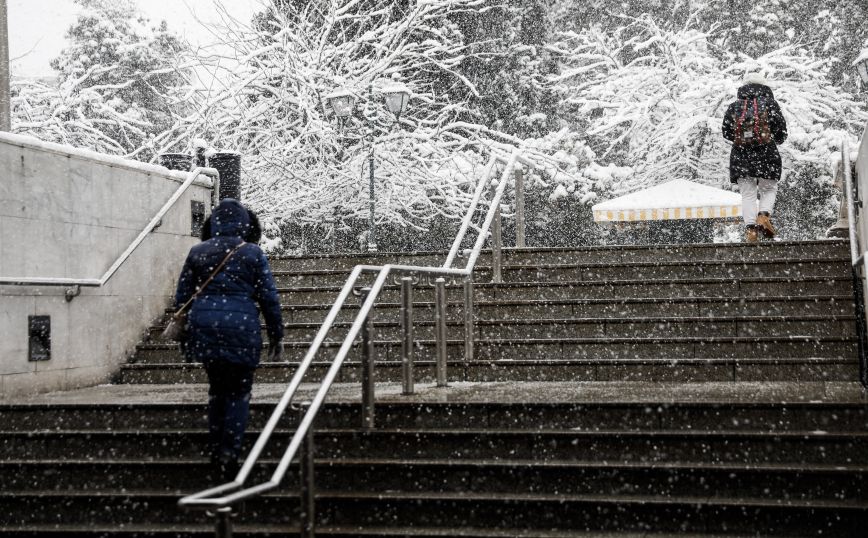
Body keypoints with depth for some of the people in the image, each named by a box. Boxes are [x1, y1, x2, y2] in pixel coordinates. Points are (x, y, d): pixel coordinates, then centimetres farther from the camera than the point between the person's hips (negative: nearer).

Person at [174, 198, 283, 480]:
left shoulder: (197, 252, 7)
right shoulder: (252, 253, -1)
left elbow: (182, 296, 10)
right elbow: (269, 299, -1)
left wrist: (182, 334, 18)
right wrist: (276, 336, 6)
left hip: (203, 327, 3)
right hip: (241, 328, -3)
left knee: (217, 387, 19)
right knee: (239, 392, 7)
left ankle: (215, 447, 18)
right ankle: (229, 450, -4)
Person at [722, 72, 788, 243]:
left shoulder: (734, 106, 10)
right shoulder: (770, 103, 6)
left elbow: (726, 132, 9)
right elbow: (782, 132, 2)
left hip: (740, 155, 1)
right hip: (766, 154, -1)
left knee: (747, 194, 4)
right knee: (769, 189, 13)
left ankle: (750, 227, -10)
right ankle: (764, 215, -12)